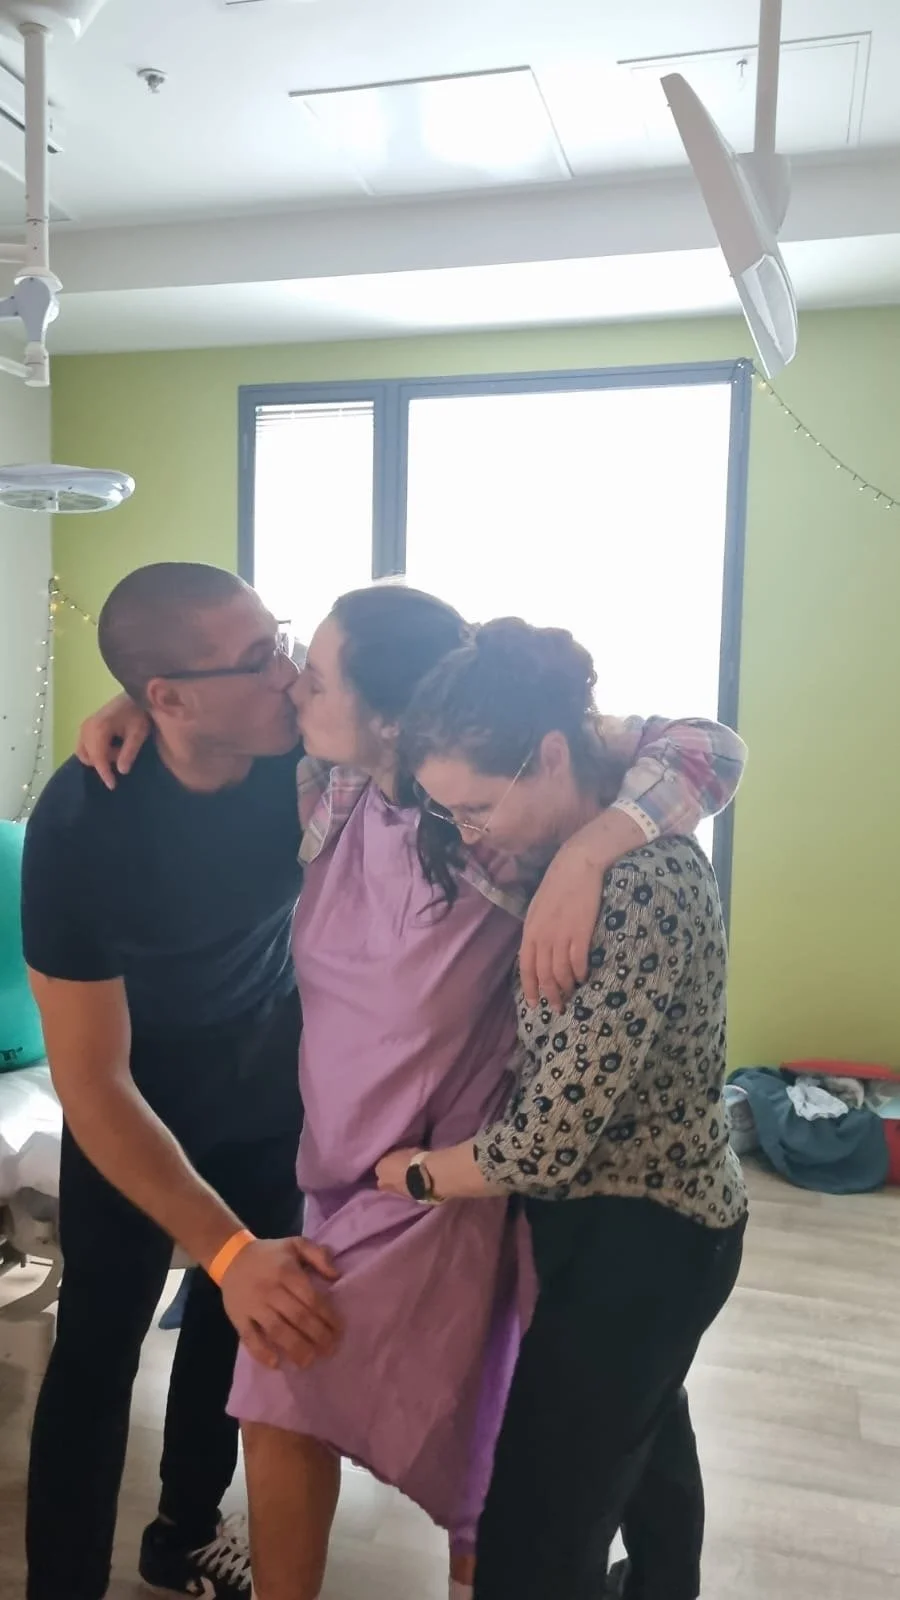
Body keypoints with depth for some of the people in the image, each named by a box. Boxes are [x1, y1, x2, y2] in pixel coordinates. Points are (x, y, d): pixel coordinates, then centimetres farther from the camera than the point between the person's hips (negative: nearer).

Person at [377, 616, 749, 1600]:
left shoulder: (642, 887, -32)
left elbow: (542, 1147, -29)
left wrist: (414, 1174, -10)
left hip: (640, 1239, -9)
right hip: (621, 1213, 10)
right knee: (638, 1433, 33)